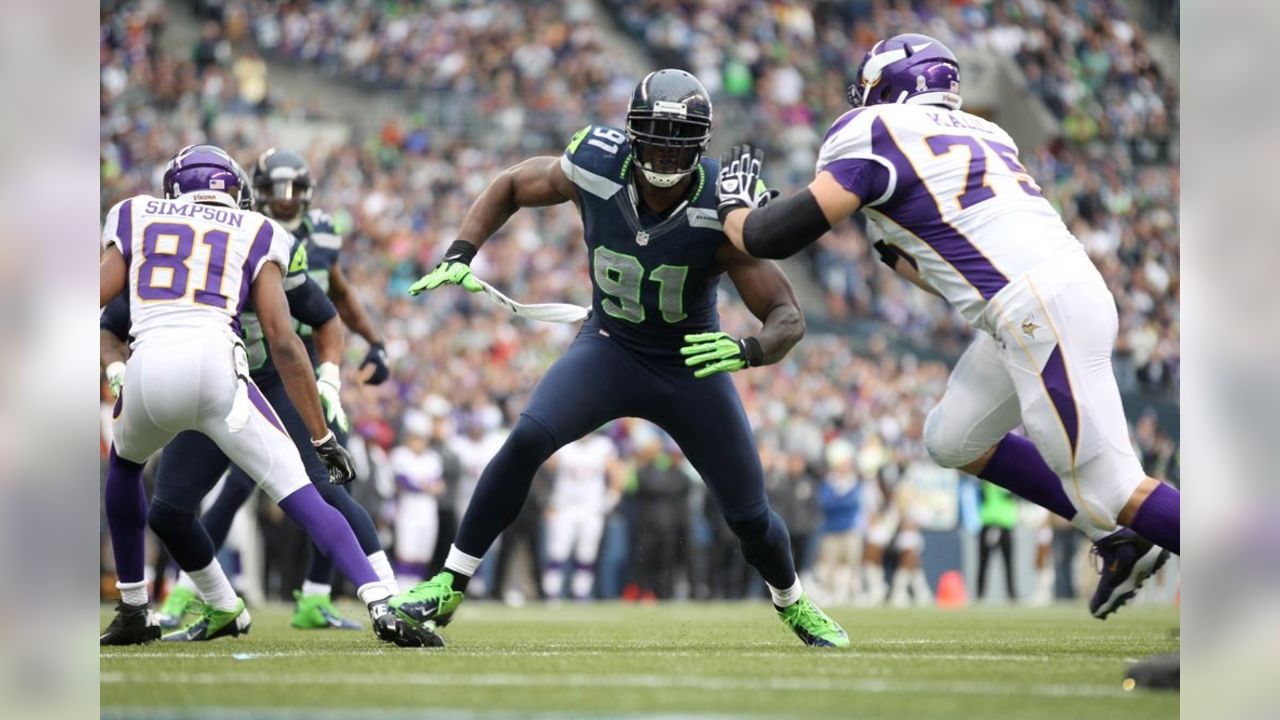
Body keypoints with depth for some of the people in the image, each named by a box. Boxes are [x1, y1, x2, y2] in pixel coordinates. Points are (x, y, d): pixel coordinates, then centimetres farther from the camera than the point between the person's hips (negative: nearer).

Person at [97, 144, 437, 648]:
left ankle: (132, 613, 34)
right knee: (298, 494, -3)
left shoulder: (137, 219, 27)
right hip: (215, 363, -1)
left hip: (147, 366, 2)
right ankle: (382, 608, -20)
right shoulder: (252, 235, 22)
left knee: (124, 467, 33)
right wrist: (322, 436, 13)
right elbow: (282, 341, 12)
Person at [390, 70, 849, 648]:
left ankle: (792, 604, 38)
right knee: (527, 441, -25)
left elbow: (787, 317, -25)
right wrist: (460, 253, -15)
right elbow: (511, 186, -1)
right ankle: (448, 589, -15)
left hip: (692, 364, 0)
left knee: (748, 514, 4)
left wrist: (750, 351, -47)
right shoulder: (596, 170, -22)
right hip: (610, 347, 1)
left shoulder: (720, 210, -27)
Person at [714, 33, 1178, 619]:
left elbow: (772, 239, 2)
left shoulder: (875, 135, 1)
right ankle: (1118, 543, 19)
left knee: (1110, 490, -8)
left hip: (1040, 314, -9)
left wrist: (733, 205, 21)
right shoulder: (979, 135, 24)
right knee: (951, 441, 21)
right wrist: (893, 252, 35)